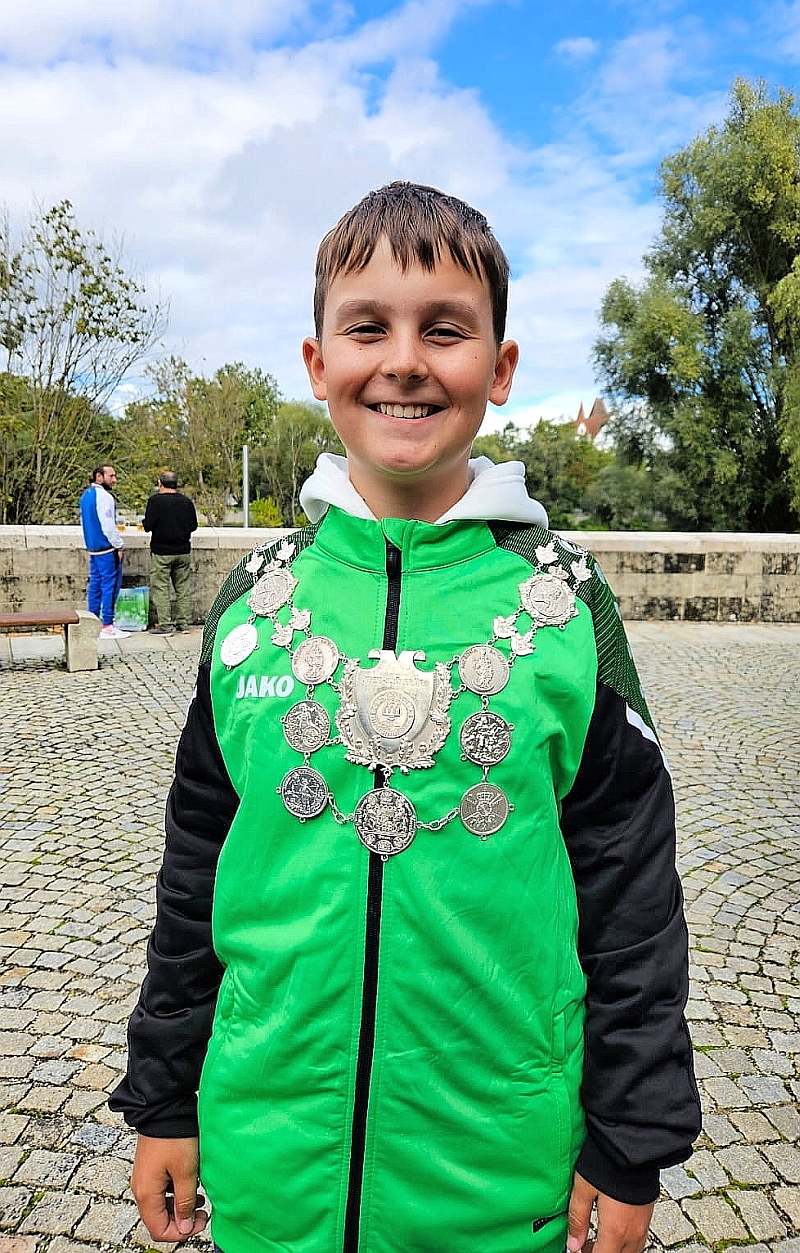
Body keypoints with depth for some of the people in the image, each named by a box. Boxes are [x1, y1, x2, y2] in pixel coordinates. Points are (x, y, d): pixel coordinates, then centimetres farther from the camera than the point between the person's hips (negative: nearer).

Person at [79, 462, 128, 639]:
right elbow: (108, 525, -20)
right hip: (107, 549, -10)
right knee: (110, 585, -6)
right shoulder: (104, 497, -16)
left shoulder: (86, 495, 15)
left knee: (95, 585, 12)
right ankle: (107, 626, -5)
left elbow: (83, 521, 22)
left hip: (93, 548, 10)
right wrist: (119, 545, -12)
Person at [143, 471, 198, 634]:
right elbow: (194, 525, 11)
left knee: (161, 589, 1)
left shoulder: (156, 500, -10)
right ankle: (183, 623, 15)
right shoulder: (187, 501, 3)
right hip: (183, 551, 4)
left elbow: (148, 525, -14)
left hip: (161, 552, -4)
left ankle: (165, 625, -2)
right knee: (184, 588, 11)